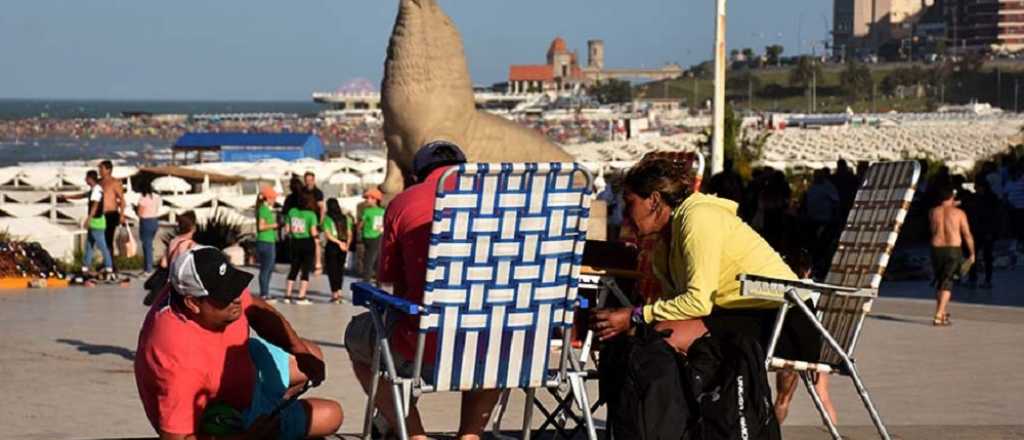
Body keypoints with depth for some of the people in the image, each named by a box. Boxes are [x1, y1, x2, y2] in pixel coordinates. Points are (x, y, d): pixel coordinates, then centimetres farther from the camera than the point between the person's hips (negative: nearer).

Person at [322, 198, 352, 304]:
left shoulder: (327, 218, -6)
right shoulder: (345, 218, 7)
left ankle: (335, 293, -2)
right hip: (343, 248, 4)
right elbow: (349, 234, 6)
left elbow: (327, 235, -14)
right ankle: (339, 292, 15)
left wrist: (339, 243, -14)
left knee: (332, 269, 2)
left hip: (332, 246, -4)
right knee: (340, 269, 14)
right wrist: (347, 245, 7)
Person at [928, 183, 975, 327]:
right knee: (946, 283, -2)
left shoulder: (932, 212, 2)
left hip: (937, 250, 3)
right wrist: (972, 253, 8)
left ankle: (942, 312, 31)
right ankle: (939, 316, -15)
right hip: (953, 250, -3)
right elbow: (967, 235, -3)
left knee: (939, 282, 19)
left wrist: (950, 206, 36)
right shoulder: (959, 213, -5)